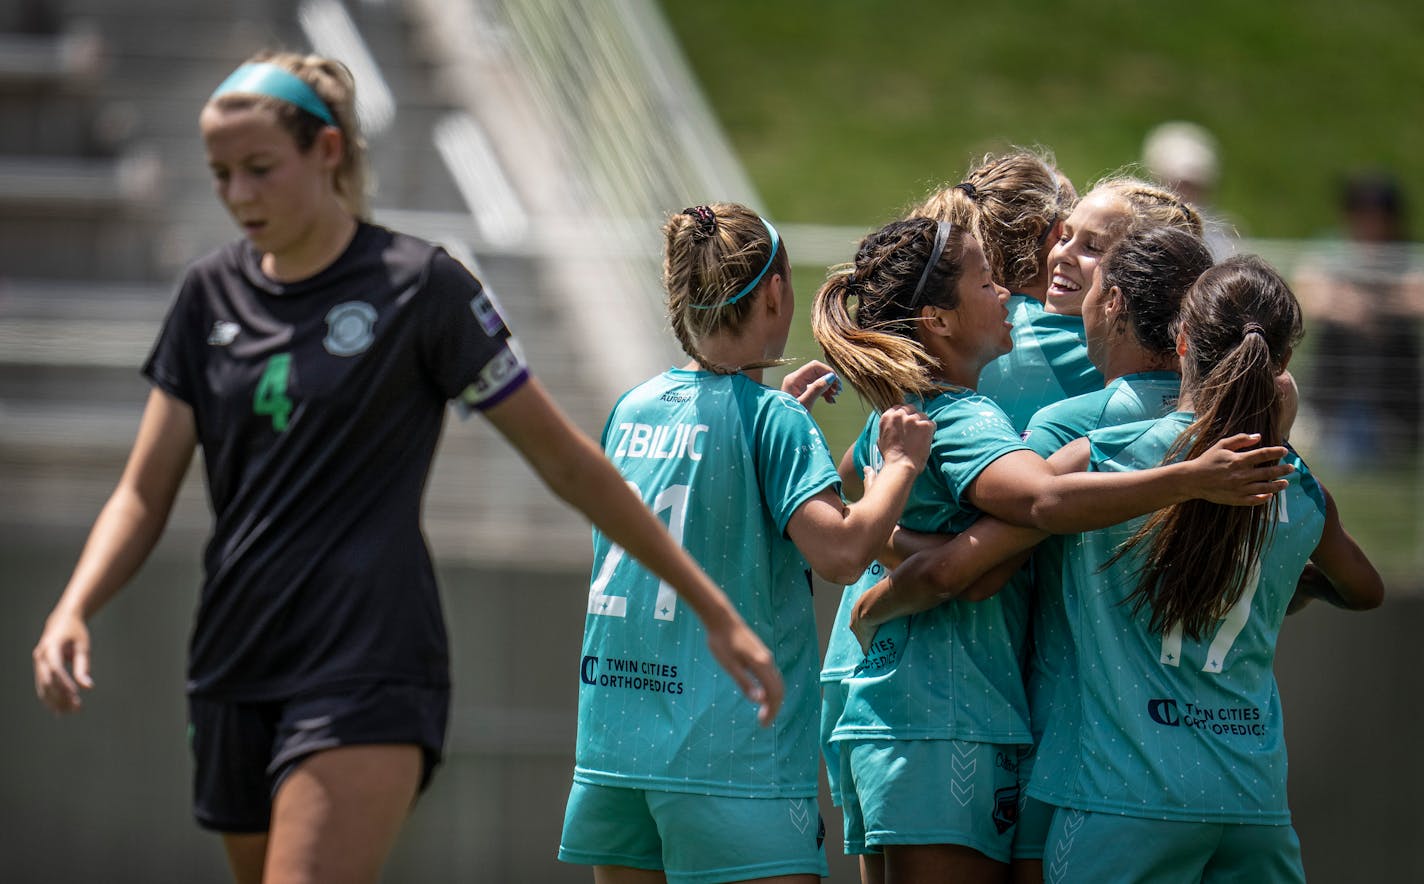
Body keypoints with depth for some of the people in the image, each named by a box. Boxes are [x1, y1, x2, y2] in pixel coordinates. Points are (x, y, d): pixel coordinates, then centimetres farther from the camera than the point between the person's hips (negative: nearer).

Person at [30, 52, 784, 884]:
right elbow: (144, 494, 10)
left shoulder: (418, 284, -4)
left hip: (369, 674, -6)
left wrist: (715, 610, 2)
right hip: (233, 679, 6)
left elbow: (566, 460, 1)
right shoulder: (212, 294, 10)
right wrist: (73, 611, -10)